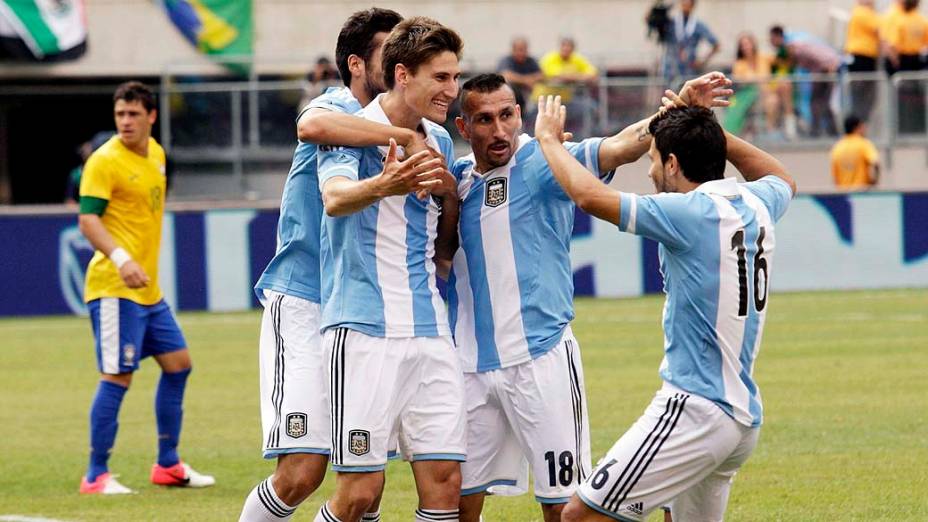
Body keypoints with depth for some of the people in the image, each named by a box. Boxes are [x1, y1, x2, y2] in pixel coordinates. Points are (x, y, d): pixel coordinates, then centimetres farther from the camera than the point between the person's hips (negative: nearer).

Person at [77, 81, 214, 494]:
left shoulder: (155, 154, 12)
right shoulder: (105, 161, -13)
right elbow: (88, 219, -20)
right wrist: (121, 259, -33)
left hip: (147, 289, 9)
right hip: (114, 288, -9)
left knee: (177, 363, 13)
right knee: (118, 375, -10)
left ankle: (167, 465, 23)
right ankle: (96, 476, -4)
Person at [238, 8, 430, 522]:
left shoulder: (394, 129, 13)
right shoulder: (336, 108, -8)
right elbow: (312, 126, -37)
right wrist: (406, 136, -34)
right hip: (303, 306, -7)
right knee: (301, 472, -15)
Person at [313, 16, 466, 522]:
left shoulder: (439, 141, 14)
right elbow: (335, 199, -27)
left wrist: (450, 195, 2)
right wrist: (384, 185, -49)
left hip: (429, 329, 6)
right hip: (363, 328, -6)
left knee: (444, 481, -1)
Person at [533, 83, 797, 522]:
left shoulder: (692, 213, -13)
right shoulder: (757, 206, 10)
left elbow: (589, 195, -18)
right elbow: (782, 179, 36)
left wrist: (549, 138, -1)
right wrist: (708, 131, 31)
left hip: (695, 410, -9)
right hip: (745, 417, 9)